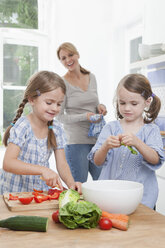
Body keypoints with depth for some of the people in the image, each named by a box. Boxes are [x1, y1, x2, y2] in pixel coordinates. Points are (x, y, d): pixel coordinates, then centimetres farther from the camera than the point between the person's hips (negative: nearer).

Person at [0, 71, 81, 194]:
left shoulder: (56, 128, 2)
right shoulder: (22, 126, -14)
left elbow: (61, 163, 2)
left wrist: (70, 183, -19)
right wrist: (43, 170, -35)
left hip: (41, 192, 4)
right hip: (13, 192, -3)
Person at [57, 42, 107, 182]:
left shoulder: (91, 77, 10)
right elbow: (60, 117, -8)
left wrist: (100, 107, -1)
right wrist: (85, 116, -20)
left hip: (96, 138, 5)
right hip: (76, 141, -5)